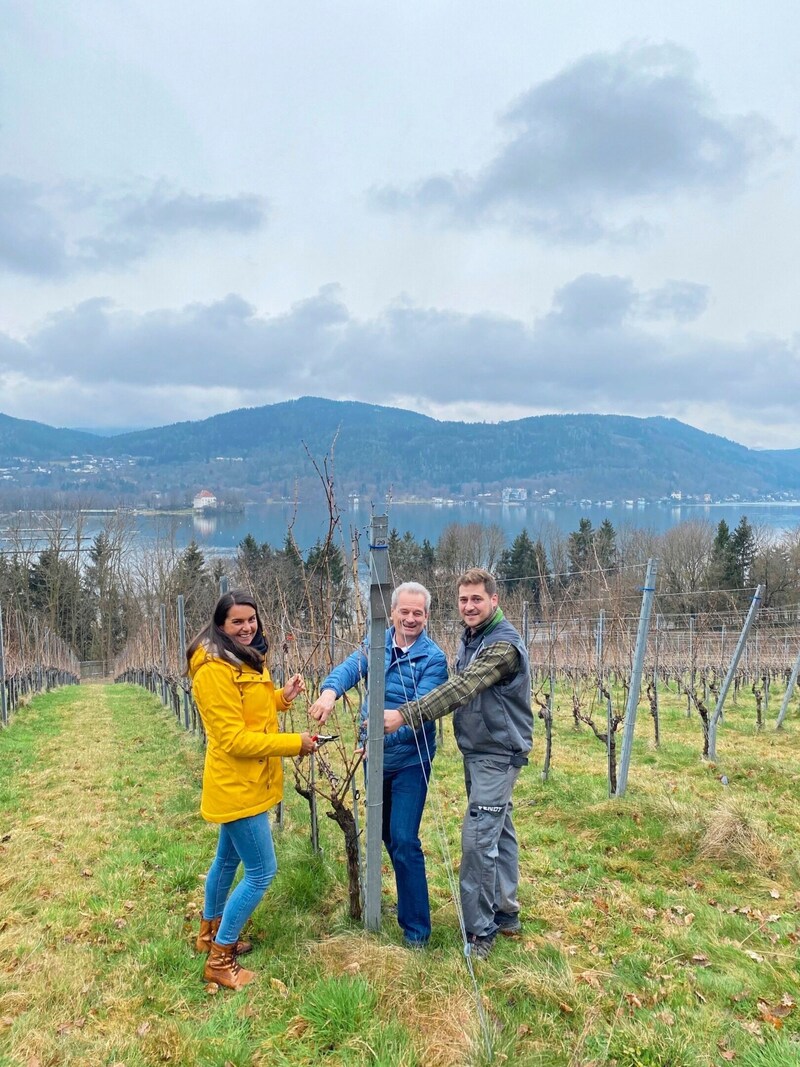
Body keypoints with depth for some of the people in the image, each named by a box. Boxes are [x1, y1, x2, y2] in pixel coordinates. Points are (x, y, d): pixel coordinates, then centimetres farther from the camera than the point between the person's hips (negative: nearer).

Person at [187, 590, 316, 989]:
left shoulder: (247, 660, 7)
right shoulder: (214, 670, -23)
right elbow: (234, 739, -25)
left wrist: (281, 696, -3)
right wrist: (294, 743, -23)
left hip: (246, 783, 10)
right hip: (236, 786, -10)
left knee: (228, 859, 24)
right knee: (261, 872, -4)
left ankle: (209, 933, 43)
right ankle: (220, 961, 10)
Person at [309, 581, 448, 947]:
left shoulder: (433, 658, -13)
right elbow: (350, 668, -20)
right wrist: (329, 691, -42)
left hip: (411, 759, -5)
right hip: (374, 754, 5)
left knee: (404, 841, -7)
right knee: (385, 835, 19)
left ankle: (416, 927, 9)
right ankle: (406, 899, 42)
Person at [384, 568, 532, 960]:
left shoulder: (504, 645, -21)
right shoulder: (470, 638, 9)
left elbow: (461, 690, -31)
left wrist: (405, 714, -37)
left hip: (498, 754, -9)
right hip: (478, 751, 9)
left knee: (478, 838, -9)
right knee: (499, 832, 17)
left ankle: (479, 931, 3)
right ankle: (505, 914, 28)